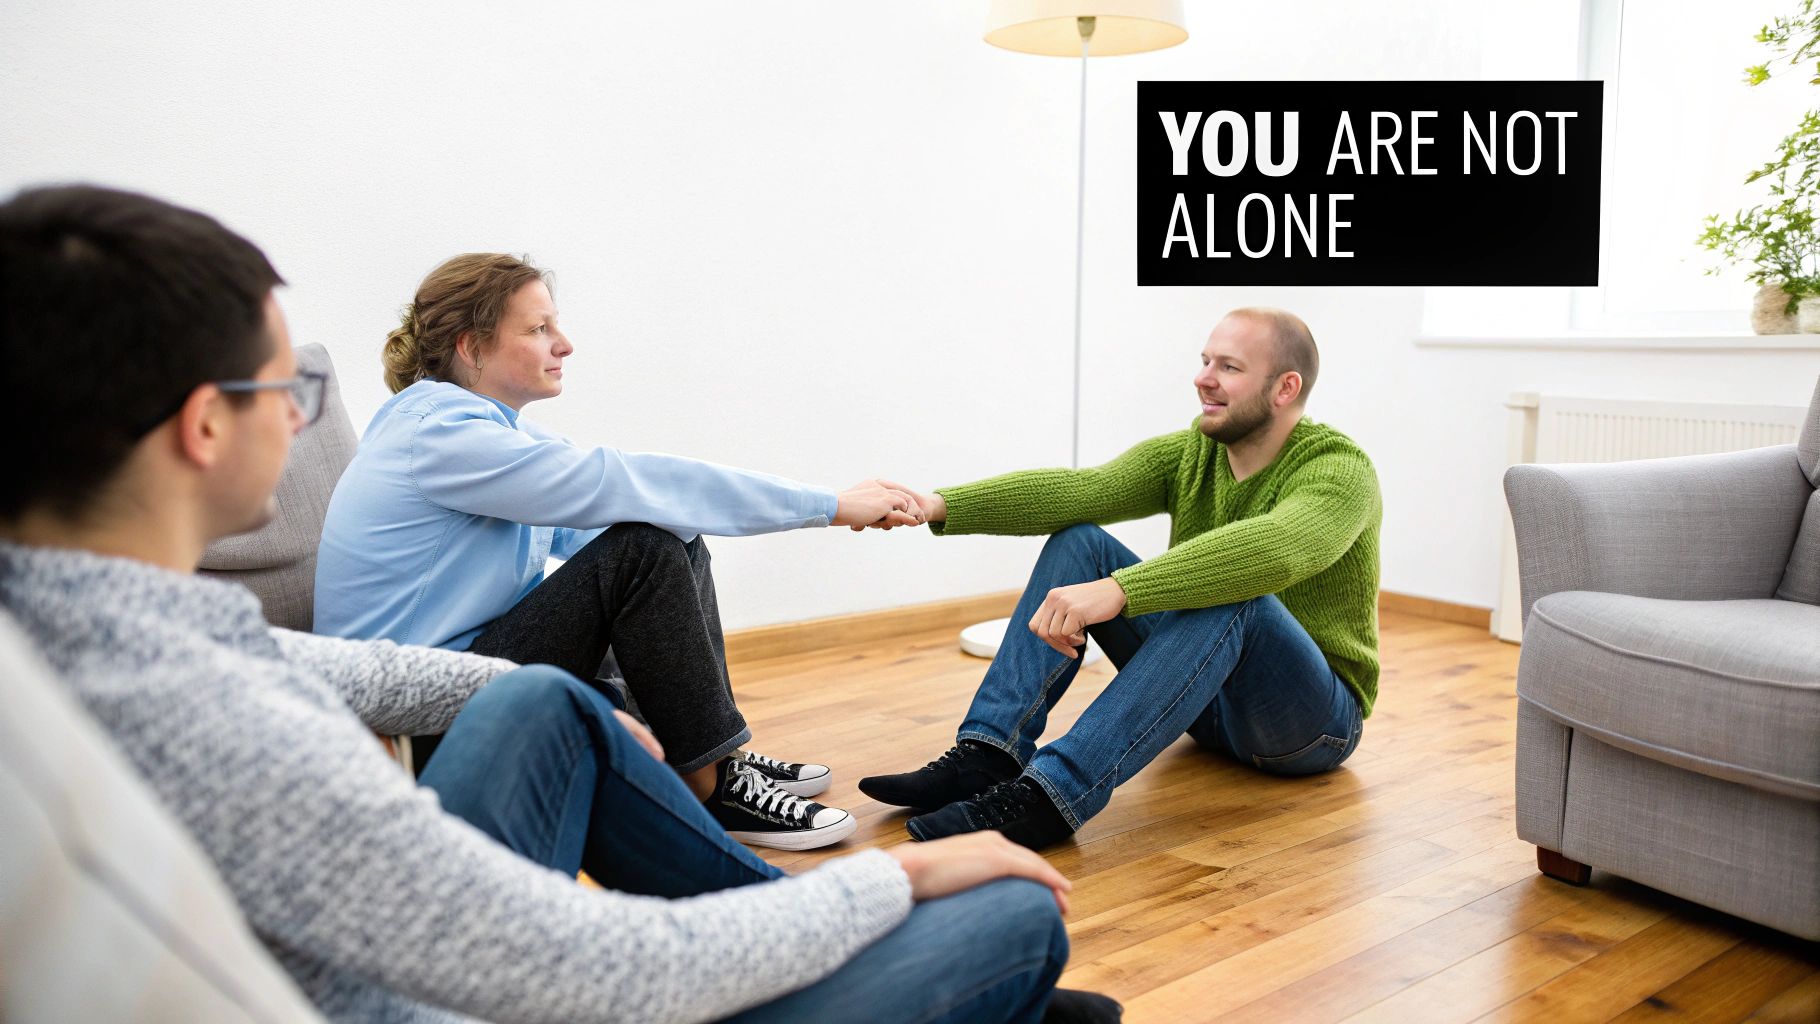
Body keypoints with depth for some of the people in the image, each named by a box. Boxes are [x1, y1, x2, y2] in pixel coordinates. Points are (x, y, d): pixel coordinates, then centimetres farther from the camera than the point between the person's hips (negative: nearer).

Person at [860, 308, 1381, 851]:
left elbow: (1272, 549, -40)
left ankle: (1050, 795, -42)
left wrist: (1117, 591, -51)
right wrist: (944, 506, -31)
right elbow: (1081, 488, -16)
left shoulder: (1340, 470, -17)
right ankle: (987, 754, -23)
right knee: (1078, 539, -11)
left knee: (1229, 593, -37)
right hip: (1205, 695, 6)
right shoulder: (1187, 454, 0)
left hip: (1315, 720, -5)